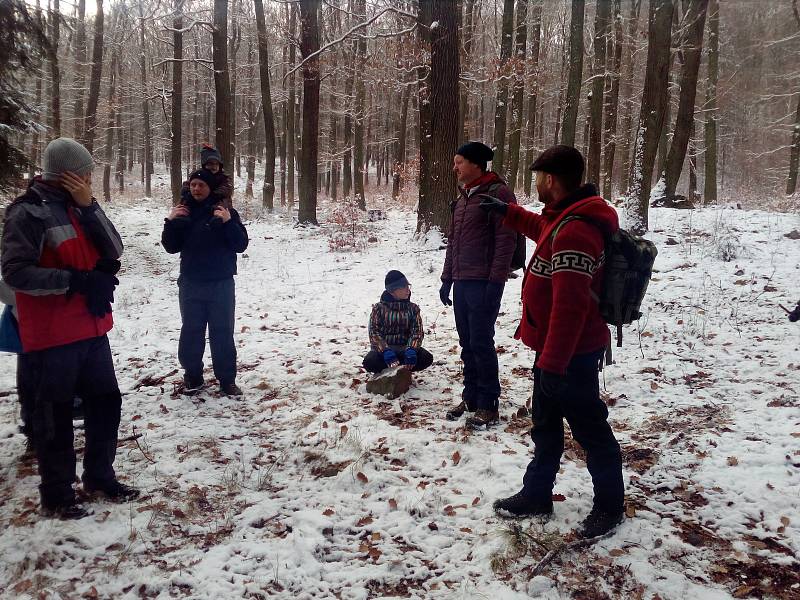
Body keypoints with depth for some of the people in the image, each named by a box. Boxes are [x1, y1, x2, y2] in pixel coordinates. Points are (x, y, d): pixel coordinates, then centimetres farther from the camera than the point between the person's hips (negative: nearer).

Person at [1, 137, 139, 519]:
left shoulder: (79, 208, 11)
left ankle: (100, 476, 30)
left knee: (106, 401, 14)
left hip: (91, 329, 7)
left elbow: (113, 252, 0)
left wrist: (89, 206, -10)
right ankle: (57, 494, 18)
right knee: (56, 415, 3)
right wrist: (75, 280, -21)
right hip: (51, 336, -7)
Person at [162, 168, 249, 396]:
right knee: (191, 331, 7)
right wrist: (171, 222, -8)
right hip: (190, 284, 2)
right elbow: (171, 247, 6)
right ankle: (193, 376, 19)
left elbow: (241, 245, -9)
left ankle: (227, 379, 9)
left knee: (222, 332, 1)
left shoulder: (225, 212, -3)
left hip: (221, 284, -2)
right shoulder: (183, 212, 5)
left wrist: (228, 222, -23)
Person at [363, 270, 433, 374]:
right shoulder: (379, 308, 2)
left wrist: (411, 350, -26)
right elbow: (374, 333, -9)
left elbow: (417, 332, -4)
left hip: (404, 349, 2)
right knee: (369, 361, -36)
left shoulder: (413, 309, 9)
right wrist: (386, 352, -27)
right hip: (383, 349, -2)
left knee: (427, 358, -29)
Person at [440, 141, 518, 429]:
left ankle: (489, 405, 6)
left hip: (483, 283, -8)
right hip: (461, 283, 8)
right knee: (467, 344, 12)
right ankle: (471, 397, 24)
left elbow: (506, 240, -14)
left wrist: (496, 281, -18)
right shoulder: (463, 197, 17)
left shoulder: (498, 193, -9)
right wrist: (447, 278, 18)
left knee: (481, 343, -5)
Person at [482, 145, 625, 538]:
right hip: (556, 348, 11)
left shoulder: (574, 231, -27)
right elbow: (543, 230, 34)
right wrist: (508, 213, 33)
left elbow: (570, 306, -31)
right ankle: (536, 495, 34)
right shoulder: (566, 218, 6)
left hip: (572, 354, -10)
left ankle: (610, 506, 24)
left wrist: (552, 363, -28)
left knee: (589, 429, 6)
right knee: (545, 425, 20)